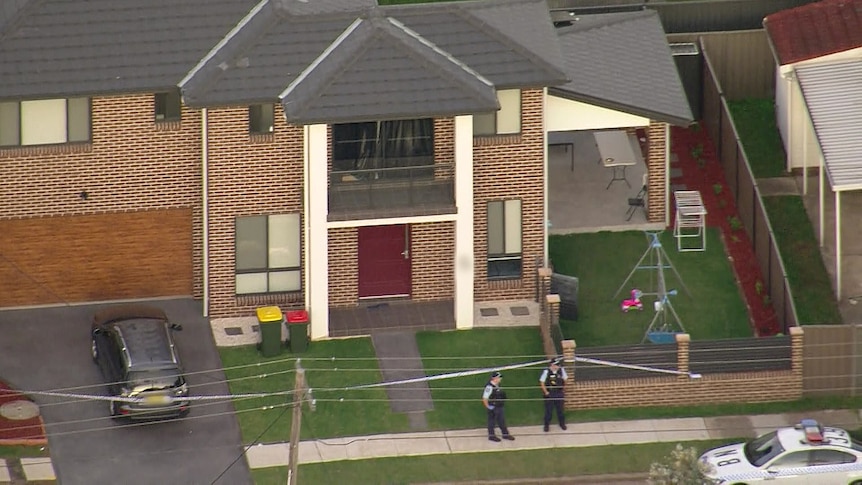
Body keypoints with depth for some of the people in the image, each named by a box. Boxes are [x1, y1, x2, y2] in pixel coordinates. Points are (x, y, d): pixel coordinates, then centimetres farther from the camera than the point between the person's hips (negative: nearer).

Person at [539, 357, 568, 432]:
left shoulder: (561, 370, -10)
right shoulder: (546, 372, -20)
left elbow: (564, 380, 7)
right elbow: (542, 382, -10)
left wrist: (563, 390, 7)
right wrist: (546, 392, -9)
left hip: (559, 394, 3)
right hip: (549, 394, -3)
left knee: (560, 409, 15)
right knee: (548, 410, 5)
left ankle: (562, 423, 33)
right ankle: (546, 425, 21)